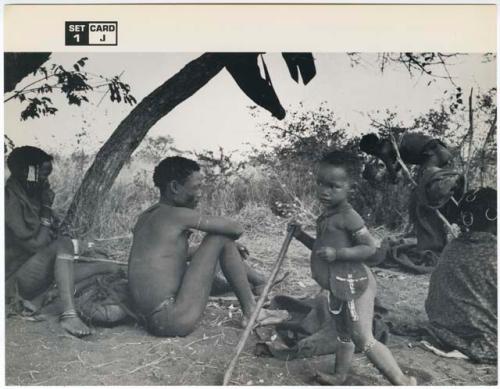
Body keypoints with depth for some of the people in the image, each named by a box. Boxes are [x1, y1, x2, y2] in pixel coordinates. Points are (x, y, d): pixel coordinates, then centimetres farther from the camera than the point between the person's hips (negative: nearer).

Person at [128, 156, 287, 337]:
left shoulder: (145, 217, 14)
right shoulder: (178, 215, -12)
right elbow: (236, 229, -10)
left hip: (151, 322, 9)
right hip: (174, 321, -9)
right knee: (221, 237, -5)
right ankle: (251, 312, 2)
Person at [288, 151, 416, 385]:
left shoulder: (347, 216, -20)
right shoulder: (325, 217, 9)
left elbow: (370, 247, -19)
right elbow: (322, 248, 20)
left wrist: (337, 253, -27)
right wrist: (301, 235, 9)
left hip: (353, 285, -10)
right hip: (338, 288, 10)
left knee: (364, 340, -4)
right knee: (344, 335, 25)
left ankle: (403, 382, 8)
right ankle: (339, 377, 42)